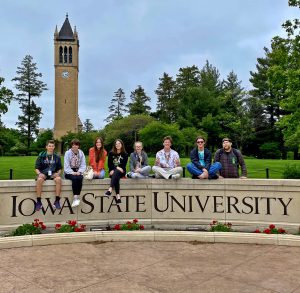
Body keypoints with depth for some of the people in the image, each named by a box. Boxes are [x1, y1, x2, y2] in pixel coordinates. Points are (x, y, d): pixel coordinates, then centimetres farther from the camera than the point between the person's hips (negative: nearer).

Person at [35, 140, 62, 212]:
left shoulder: (57, 157, 11)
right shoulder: (41, 156, 6)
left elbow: (59, 168, 15)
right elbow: (37, 168, 6)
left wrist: (58, 173, -5)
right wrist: (39, 174, -13)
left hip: (53, 174, 1)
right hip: (43, 173, -1)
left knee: (58, 179, -34)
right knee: (39, 179, -37)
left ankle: (57, 201, -27)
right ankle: (39, 201, -27)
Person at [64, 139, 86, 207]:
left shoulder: (81, 153, 6)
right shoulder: (67, 153, -1)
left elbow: (83, 165, 2)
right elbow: (66, 166, -7)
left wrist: (79, 172, -16)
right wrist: (72, 172, -21)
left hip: (78, 172, 2)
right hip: (69, 172, -2)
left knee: (79, 178, -33)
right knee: (74, 178, -34)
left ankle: (77, 198, -31)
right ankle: (75, 198, -35)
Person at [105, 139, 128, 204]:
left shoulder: (125, 154, 5)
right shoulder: (111, 153, 9)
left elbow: (123, 165, -3)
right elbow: (109, 164, 3)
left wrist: (115, 169, -16)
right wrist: (117, 167, -13)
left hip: (121, 172, -1)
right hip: (113, 171, 1)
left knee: (116, 172, -36)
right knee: (116, 177, -34)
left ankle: (110, 189, -53)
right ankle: (118, 195, -49)